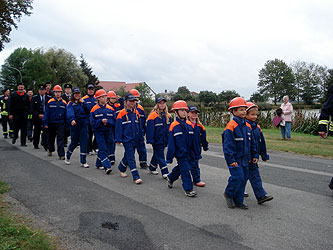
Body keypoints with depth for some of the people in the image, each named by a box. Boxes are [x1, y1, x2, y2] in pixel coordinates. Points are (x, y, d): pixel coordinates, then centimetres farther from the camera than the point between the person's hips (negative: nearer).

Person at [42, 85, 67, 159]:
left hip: (61, 124, -1)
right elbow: (46, 113, -2)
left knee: (60, 138, -6)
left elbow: (66, 114, 5)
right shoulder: (50, 102, -2)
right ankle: (50, 150, 39)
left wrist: (66, 124, 3)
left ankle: (61, 154, -6)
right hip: (51, 123, 1)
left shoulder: (64, 103, 1)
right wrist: (45, 123, -7)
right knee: (51, 137, 17)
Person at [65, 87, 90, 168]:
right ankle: (67, 156, 34)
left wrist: (83, 103, -7)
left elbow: (88, 111, 1)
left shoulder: (82, 103, 12)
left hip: (84, 125, 3)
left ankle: (83, 162, 4)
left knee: (84, 142, -2)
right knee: (74, 142, 6)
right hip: (75, 125, -3)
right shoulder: (71, 104, -1)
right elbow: (70, 113, -19)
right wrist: (72, 120, -37)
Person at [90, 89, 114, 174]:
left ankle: (99, 163, 30)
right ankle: (107, 167, -14)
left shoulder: (110, 109, 6)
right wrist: (101, 121, -19)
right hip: (98, 132, -4)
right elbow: (92, 123, -6)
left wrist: (107, 122, -15)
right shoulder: (94, 109, -3)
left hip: (108, 131, 4)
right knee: (103, 149, -10)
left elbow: (114, 121, 4)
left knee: (107, 148, 11)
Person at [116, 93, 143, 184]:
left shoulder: (136, 113, 7)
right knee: (131, 158, -8)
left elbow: (139, 126, 13)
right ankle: (136, 177, -8)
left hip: (135, 139, 6)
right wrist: (118, 139, -11)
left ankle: (121, 169, 42)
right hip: (126, 139, -5)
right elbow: (118, 127, -8)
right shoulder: (122, 113, -8)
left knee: (128, 156, 18)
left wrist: (140, 138, 14)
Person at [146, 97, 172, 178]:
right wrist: (150, 139, -18)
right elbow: (150, 128, -14)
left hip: (164, 140, 6)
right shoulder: (153, 115, -12)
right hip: (157, 140, -6)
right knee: (160, 156, -3)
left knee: (157, 154, 19)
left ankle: (152, 168, 35)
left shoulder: (167, 115, 7)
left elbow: (170, 127, 14)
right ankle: (165, 172, -2)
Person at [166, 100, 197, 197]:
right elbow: (171, 143, -9)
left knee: (180, 168, 20)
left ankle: (170, 178, 45)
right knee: (185, 170, -6)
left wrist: (193, 153, 13)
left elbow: (192, 140, 11)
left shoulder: (189, 125, 3)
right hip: (180, 153, -6)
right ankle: (188, 189, 2)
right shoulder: (174, 126, -11)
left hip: (188, 153, 6)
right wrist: (169, 158, -9)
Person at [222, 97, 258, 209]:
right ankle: (228, 194, 12)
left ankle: (238, 201, 20)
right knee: (238, 177, -14)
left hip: (245, 159, 8)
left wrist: (254, 155, 15)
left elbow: (251, 143, 19)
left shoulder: (247, 126, 10)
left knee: (244, 178, 9)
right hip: (235, 159, -7)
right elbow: (228, 145, -17)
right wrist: (231, 160, -20)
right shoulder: (231, 126, -14)